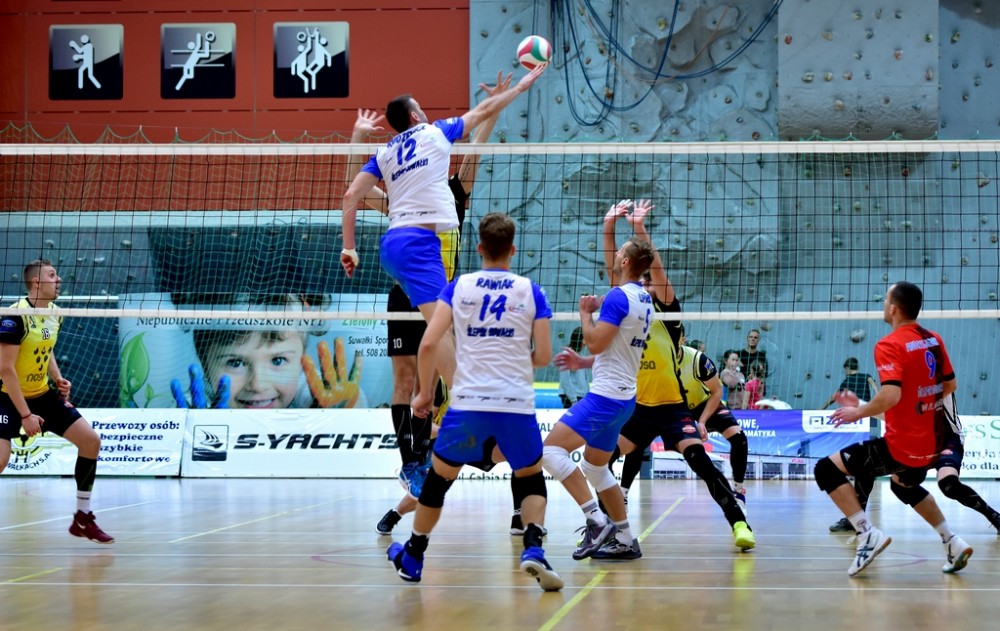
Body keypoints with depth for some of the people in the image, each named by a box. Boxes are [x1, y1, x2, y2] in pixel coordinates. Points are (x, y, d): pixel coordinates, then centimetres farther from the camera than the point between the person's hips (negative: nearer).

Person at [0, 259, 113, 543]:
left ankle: (82, 518, 11)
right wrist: (25, 415, -25)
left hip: (43, 394, 8)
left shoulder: (55, 314, 1)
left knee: (91, 440, 1)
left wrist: (58, 379, 1)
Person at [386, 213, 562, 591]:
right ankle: (533, 549, -5)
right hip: (517, 404, 0)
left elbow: (427, 345, -2)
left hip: (468, 404, 0)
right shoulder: (531, 292, 5)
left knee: (438, 478, 18)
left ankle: (412, 558, 28)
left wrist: (424, 393, 11)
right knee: (532, 479, 18)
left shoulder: (458, 287, 5)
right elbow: (543, 356, 3)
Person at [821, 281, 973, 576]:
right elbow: (949, 386, 16)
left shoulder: (890, 345, -17)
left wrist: (858, 412, -14)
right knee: (904, 487, 37)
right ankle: (952, 542, 27)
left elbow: (891, 395, -29)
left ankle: (868, 535, -13)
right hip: (933, 442, 8)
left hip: (902, 446, -8)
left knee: (827, 470, -4)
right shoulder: (934, 340, 5)